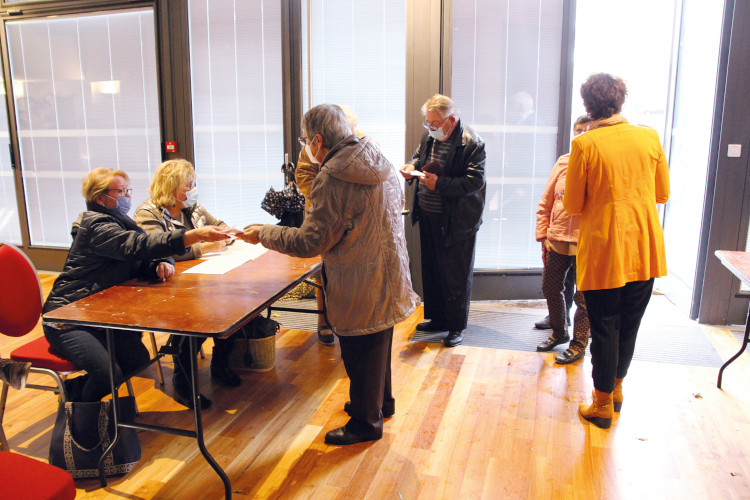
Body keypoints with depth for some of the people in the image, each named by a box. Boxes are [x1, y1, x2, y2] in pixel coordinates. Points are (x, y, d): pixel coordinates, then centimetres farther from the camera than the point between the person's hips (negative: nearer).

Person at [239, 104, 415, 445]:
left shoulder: (332, 179, -23)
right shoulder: (380, 162, 2)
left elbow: (311, 241, -22)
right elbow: (398, 203, 18)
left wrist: (264, 234, -8)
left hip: (360, 288, -9)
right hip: (387, 275, 9)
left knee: (360, 356, 9)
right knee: (378, 346, 26)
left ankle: (365, 422, 28)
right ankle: (380, 402, 46)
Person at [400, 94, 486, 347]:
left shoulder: (471, 143, -16)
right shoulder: (429, 136, 6)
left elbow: (475, 181, -21)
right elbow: (419, 156, 22)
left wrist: (440, 184, -27)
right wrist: (412, 167, -2)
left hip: (456, 221, -7)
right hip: (428, 217, 8)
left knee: (456, 274, 3)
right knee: (431, 269, 17)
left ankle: (456, 326, 18)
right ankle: (437, 318, 34)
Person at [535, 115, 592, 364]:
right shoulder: (563, 163, 7)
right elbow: (546, 203, 11)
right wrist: (543, 236, 7)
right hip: (557, 242, 5)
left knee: (583, 297, 6)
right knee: (551, 289, 14)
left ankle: (578, 344, 24)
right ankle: (559, 332, 37)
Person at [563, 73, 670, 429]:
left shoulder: (585, 145, -12)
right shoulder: (649, 137, -1)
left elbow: (572, 205, -7)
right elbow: (662, 194, 9)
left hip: (603, 252, -4)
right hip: (645, 251, 4)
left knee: (603, 329, 8)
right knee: (629, 325, 19)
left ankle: (603, 405, 21)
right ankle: (616, 389, 37)